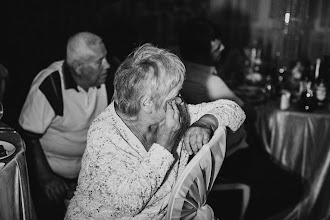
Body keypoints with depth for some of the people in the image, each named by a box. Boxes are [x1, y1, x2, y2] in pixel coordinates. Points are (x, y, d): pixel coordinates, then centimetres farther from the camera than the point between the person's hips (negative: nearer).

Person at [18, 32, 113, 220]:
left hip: (87, 169, 5)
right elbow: (29, 136, -20)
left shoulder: (102, 81, -12)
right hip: (51, 171, -5)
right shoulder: (49, 86, -27)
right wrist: (45, 178, -18)